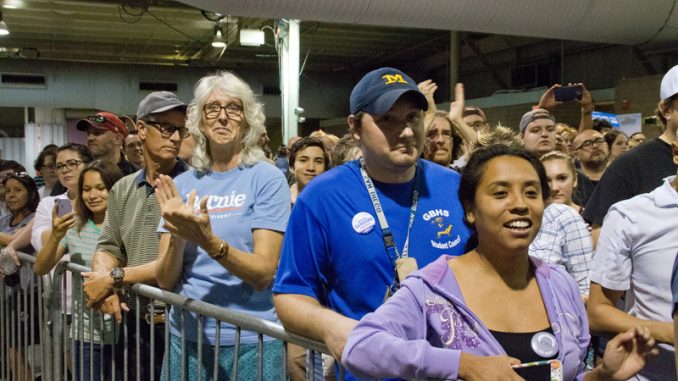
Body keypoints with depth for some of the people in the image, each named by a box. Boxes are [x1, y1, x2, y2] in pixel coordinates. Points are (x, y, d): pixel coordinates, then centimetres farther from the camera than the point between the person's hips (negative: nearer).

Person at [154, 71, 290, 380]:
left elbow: (264, 273, -15)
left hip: (249, 341, -3)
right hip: (186, 336, 3)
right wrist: (177, 238, -19)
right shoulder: (182, 184, 3)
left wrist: (207, 240, -28)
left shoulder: (268, 179, -7)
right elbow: (166, 280, 0)